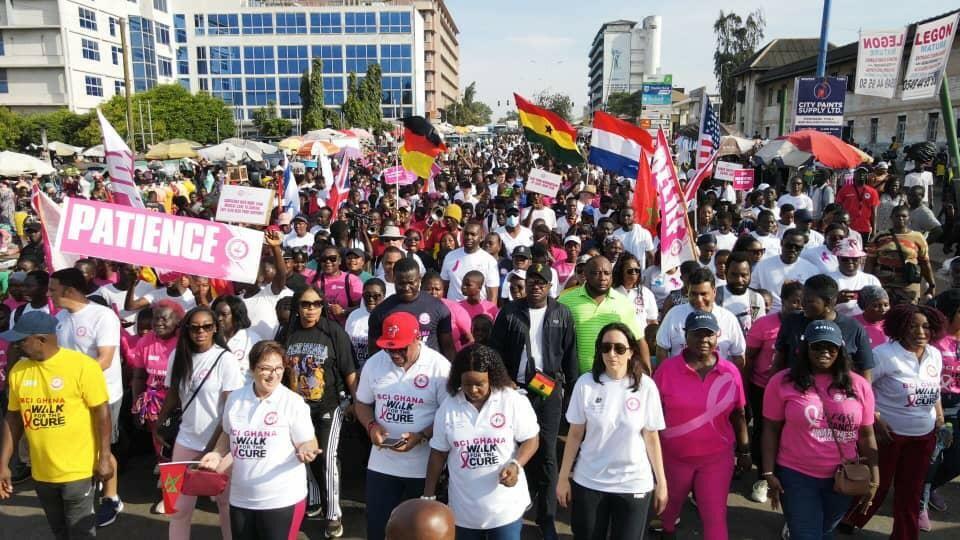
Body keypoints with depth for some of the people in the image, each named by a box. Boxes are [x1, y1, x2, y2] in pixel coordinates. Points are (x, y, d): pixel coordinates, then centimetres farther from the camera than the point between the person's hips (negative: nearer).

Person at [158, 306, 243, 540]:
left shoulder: (224, 359, -12)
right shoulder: (178, 356, 1)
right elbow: (171, 397, 10)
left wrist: (213, 445, -14)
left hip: (219, 441, -3)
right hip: (186, 441, 4)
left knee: (225, 500, 10)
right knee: (178, 505, 8)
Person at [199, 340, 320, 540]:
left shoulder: (293, 402, -13)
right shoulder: (235, 398, 2)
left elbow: (308, 443, -10)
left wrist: (306, 450, -31)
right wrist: (217, 454, 0)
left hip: (282, 499, -5)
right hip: (241, 499, 5)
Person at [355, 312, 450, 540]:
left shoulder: (439, 366, -15)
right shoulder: (374, 363, -2)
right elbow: (362, 403, 10)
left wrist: (421, 436, -24)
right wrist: (371, 426, -11)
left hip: (424, 466, -3)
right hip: (381, 463, 3)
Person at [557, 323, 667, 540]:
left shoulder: (646, 386, -9)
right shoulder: (585, 383, -9)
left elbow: (651, 437, -2)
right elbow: (575, 435, -2)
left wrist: (661, 481, 2)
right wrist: (563, 476, 1)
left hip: (634, 483, 0)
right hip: (588, 481, 1)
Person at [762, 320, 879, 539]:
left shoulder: (859, 385, -2)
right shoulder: (782, 382, -10)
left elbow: (866, 435, 5)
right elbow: (771, 430, -6)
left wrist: (874, 477, 4)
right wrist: (769, 473, -8)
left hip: (844, 478, 4)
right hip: (796, 476, -3)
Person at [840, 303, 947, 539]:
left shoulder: (935, 355, 4)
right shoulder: (885, 354, -18)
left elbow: (933, 390, 18)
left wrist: (940, 419, 8)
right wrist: (875, 421, -21)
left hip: (924, 436, 6)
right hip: (889, 432, -5)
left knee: (911, 490, 15)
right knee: (877, 484, 9)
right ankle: (848, 520, 32)